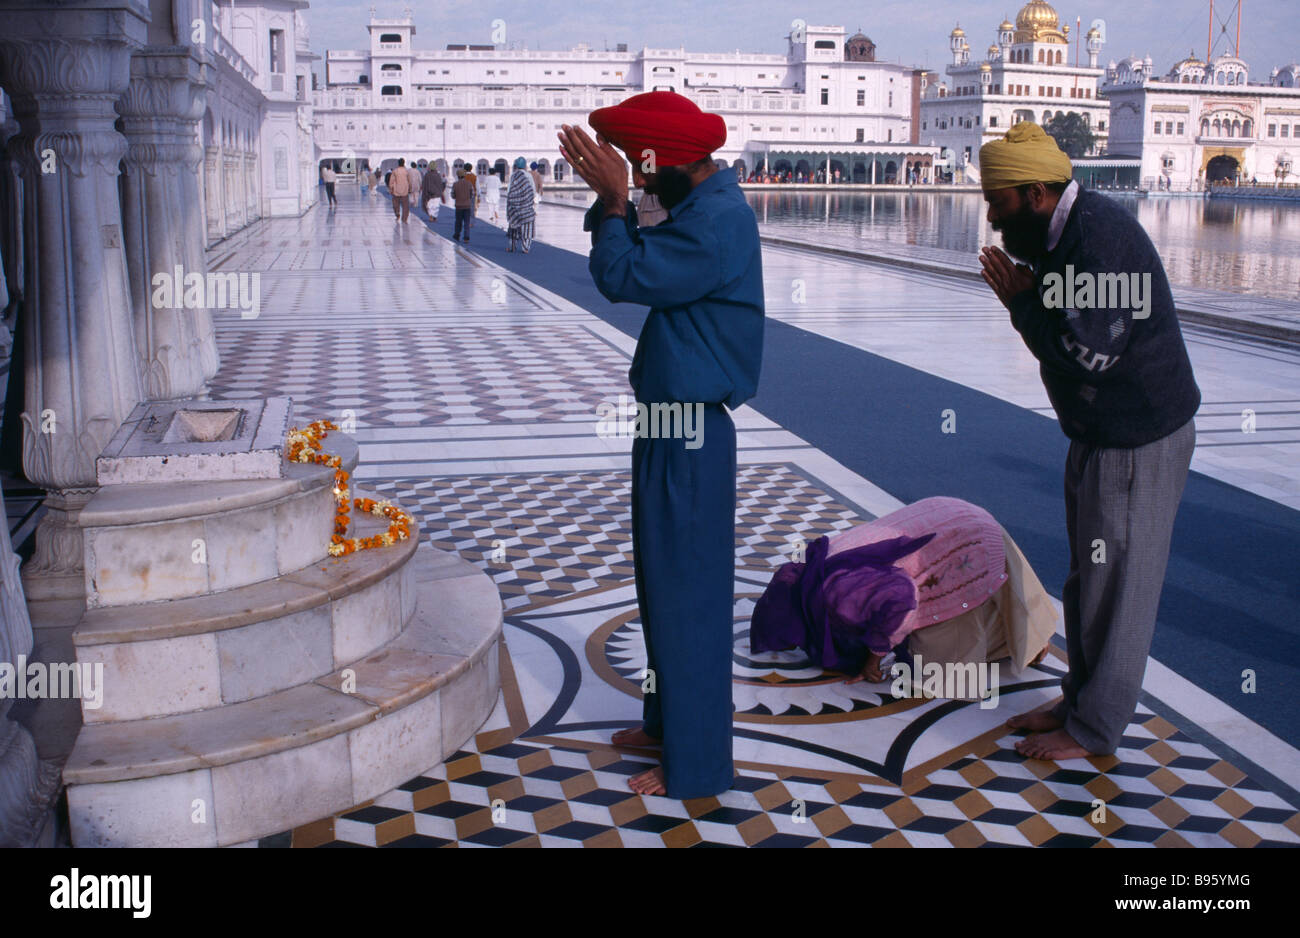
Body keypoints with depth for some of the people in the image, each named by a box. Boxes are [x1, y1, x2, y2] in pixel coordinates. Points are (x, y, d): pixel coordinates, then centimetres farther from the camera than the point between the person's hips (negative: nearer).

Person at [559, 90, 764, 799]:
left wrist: (615, 198, -12)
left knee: (688, 594, -2)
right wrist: (608, 197, 2)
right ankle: (667, 721, 37)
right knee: (662, 582, 21)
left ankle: (694, 766, 10)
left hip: (690, 435, -11)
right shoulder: (703, 208, 11)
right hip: (670, 422, 11)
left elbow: (623, 277, -23)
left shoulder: (716, 221, -21)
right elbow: (633, 265, 14)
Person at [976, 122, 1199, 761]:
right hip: (1100, 437, 10)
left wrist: (1023, 303, -17)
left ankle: (1095, 731, 15)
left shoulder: (1102, 236, -23)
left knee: (1118, 587, 2)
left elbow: (1088, 352, -29)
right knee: (1087, 581, 19)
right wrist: (1026, 301, -6)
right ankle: (1079, 700, 34)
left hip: (1137, 443, -10)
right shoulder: (1064, 234, 7)